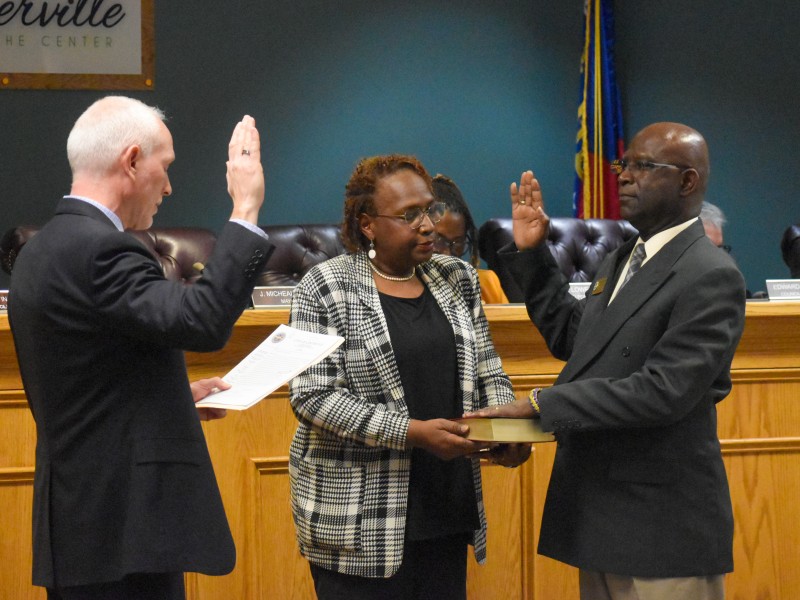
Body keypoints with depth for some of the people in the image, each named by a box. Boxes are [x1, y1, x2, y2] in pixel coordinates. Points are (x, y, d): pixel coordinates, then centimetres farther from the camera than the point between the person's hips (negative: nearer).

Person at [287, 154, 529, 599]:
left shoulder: (456, 279, 10)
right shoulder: (325, 289, -5)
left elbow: (488, 375, 14)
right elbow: (313, 396, -12)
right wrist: (413, 432, -20)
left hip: (447, 510, 5)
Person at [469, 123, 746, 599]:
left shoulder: (710, 277, -16)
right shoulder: (623, 259, 14)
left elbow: (663, 390, -24)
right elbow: (569, 337, 21)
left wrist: (543, 404, -23)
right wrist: (531, 253, 12)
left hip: (662, 526, -9)